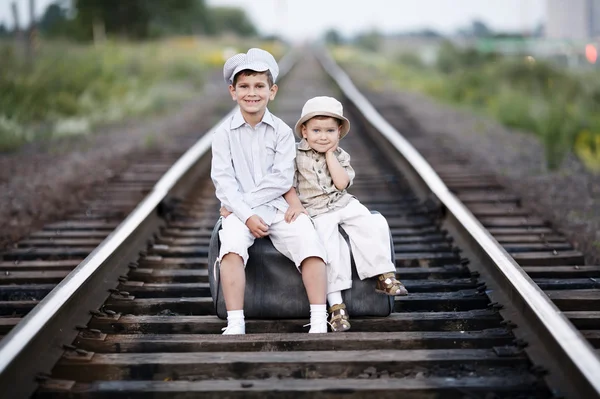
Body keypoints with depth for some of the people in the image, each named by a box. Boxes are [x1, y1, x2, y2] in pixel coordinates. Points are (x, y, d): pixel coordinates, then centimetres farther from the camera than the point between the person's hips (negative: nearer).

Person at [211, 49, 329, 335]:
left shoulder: (281, 131, 4)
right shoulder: (224, 133, 4)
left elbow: (282, 179, -6)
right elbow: (223, 181, -4)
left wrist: (245, 201, -12)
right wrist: (246, 215, -17)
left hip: (277, 207, 1)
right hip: (239, 210, -1)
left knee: (310, 242, -23)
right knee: (231, 246, -30)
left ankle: (319, 322, -19)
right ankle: (235, 325, -27)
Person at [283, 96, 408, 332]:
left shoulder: (340, 156, 8)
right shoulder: (296, 155, 0)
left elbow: (341, 183, -9)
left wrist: (330, 154, -7)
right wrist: (295, 204, -18)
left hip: (344, 205, 4)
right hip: (316, 213, -4)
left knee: (374, 224, -18)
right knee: (330, 245, -27)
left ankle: (385, 276, -11)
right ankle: (336, 304, -25)